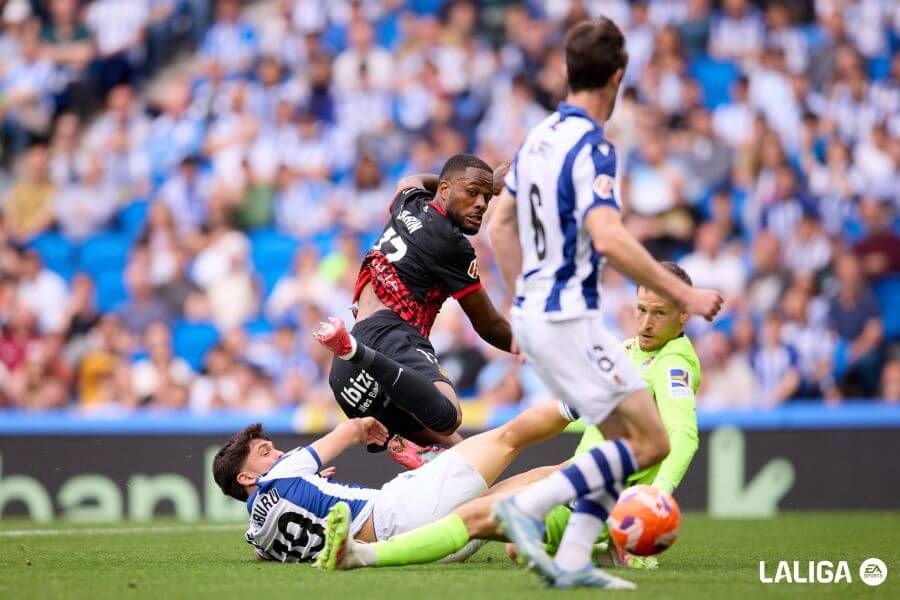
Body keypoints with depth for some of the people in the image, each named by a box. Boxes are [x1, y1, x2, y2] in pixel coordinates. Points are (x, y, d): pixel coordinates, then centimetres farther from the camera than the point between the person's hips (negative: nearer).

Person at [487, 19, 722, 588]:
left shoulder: (539, 137, 10)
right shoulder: (591, 146, -17)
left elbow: (500, 225, 18)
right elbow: (609, 239, -28)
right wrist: (683, 294, -22)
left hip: (534, 313, 9)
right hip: (569, 320, -9)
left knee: (627, 435, 12)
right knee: (650, 441, -8)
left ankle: (572, 561, 4)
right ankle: (528, 506, -12)